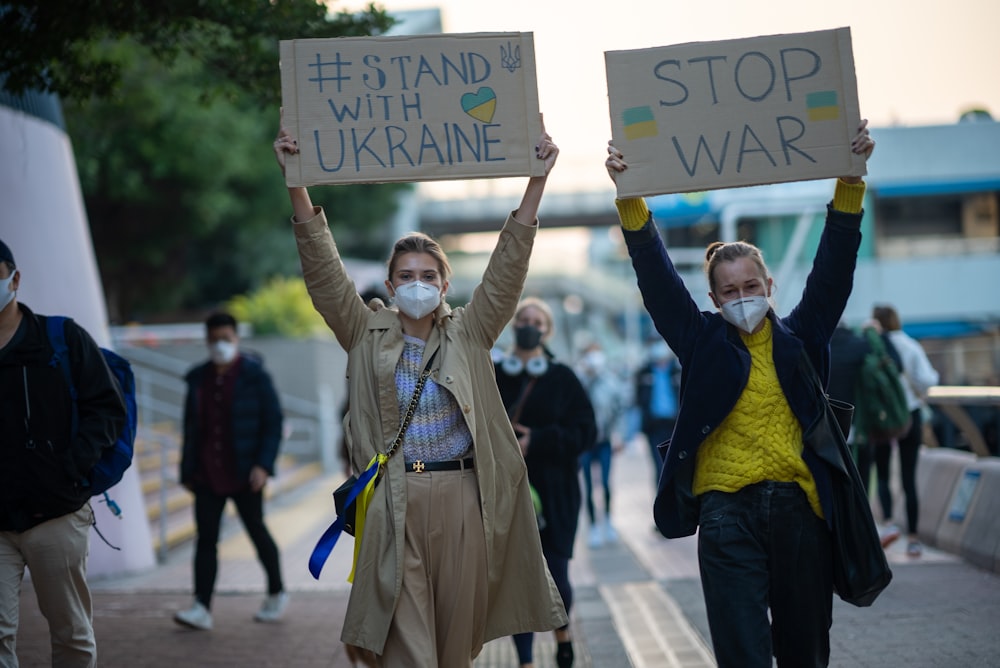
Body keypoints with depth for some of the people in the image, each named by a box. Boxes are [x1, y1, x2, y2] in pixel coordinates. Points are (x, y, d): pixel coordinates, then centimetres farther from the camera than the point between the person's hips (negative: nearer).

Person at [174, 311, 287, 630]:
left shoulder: (254, 375, -3)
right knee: (205, 538, -4)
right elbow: (191, 428, 14)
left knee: (256, 530, 8)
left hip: (244, 475, -3)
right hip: (207, 475, 3)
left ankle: (277, 593, 27)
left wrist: (264, 465, -13)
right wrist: (188, 471, 9)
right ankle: (202, 607, -8)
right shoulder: (198, 379, 9)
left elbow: (273, 421, -4)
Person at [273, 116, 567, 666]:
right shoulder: (367, 337, 7)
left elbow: (507, 266, 1)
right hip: (393, 502, -1)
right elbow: (322, 268, -2)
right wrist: (296, 183, -13)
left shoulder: (468, 335, 9)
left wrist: (536, 182, -9)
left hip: (463, 496, 2)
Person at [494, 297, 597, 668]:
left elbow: (586, 431, -4)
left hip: (554, 495, -1)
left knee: (556, 578, -1)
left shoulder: (563, 379, 1)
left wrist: (537, 442, -14)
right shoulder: (492, 377, 5)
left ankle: (562, 631, 31)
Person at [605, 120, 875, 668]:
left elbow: (834, 266, 1)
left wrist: (851, 184, -10)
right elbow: (656, 277, -3)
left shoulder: (801, 337, 9)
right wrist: (630, 198, -14)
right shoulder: (703, 341, 6)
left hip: (800, 505, 2)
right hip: (727, 509, -2)